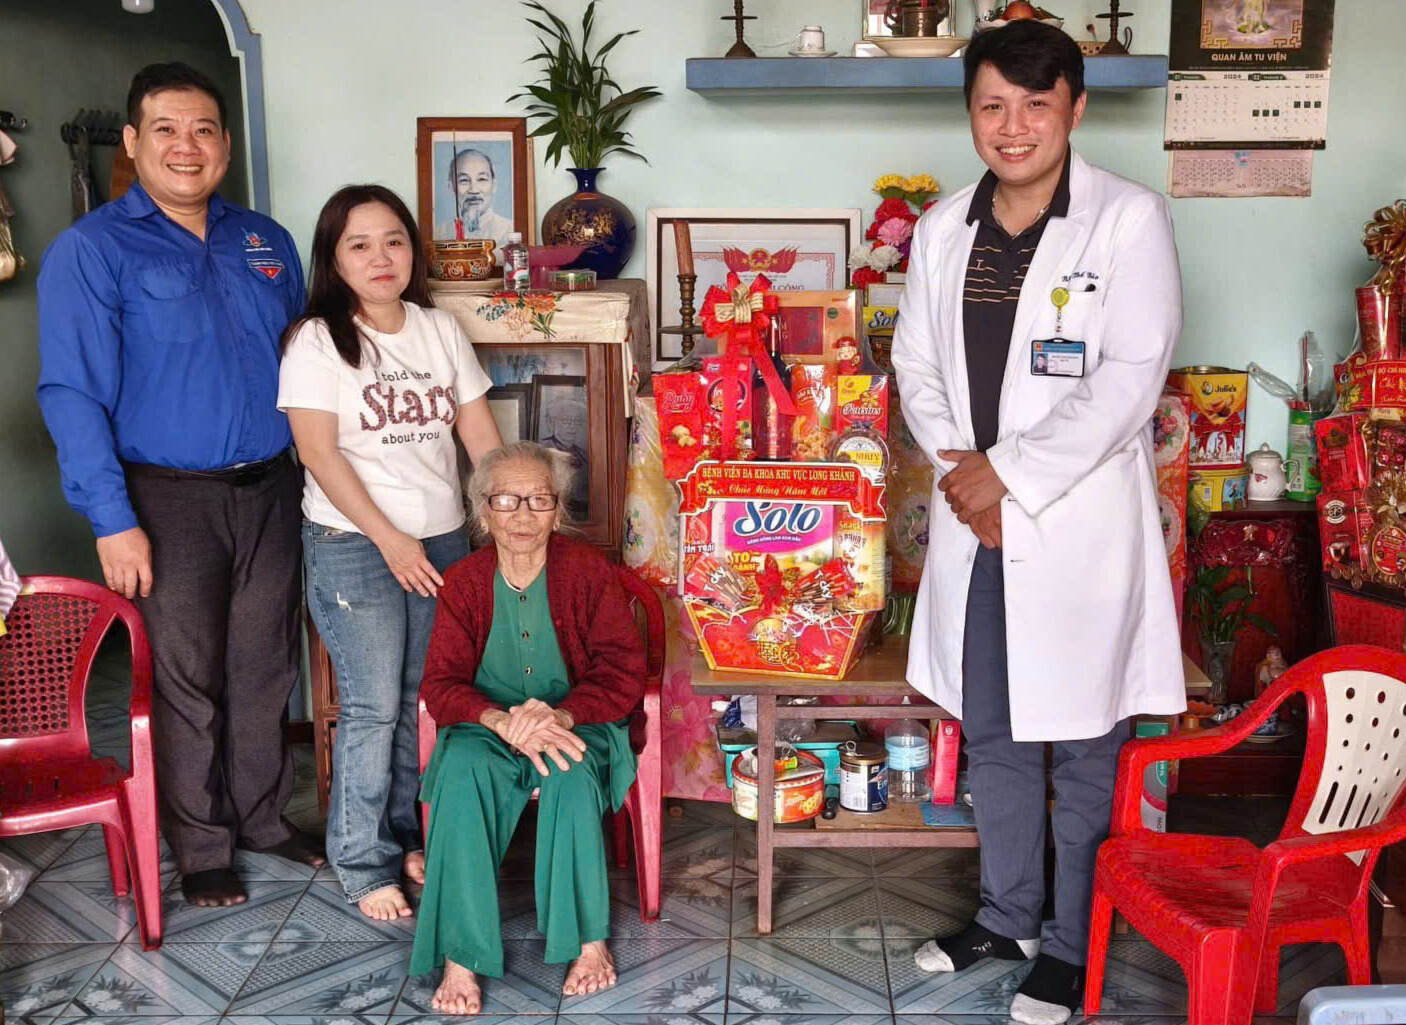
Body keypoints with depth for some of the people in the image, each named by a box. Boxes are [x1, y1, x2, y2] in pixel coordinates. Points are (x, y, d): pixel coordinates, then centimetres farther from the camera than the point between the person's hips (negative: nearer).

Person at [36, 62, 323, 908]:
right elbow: (74, 393, -11)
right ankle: (202, 848, 23)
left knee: (266, 666, 14)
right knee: (188, 679, 6)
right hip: (168, 501, -4)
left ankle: (264, 816, 32)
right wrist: (114, 520, -16)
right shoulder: (92, 251, -7)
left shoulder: (266, 243, 9)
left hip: (269, 490, 5)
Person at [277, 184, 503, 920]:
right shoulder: (316, 341, -6)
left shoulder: (441, 330, 7)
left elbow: (481, 436, 9)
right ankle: (364, 865, 12)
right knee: (373, 708, -2)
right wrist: (390, 539, -16)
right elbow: (319, 453, -12)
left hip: (442, 539, 5)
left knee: (421, 701, 9)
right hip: (354, 545, -4)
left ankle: (403, 835, 26)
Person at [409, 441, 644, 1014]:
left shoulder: (588, 571, -5)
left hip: (576, 724, -1)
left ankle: (590, 939, -18)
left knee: (572, 772, -34)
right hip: (487, 725, 1)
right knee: (462, 766, -31)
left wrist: (559, 716, -28)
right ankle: (460, 956, -27)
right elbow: (441, 683, -8)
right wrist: (506, 723, -29)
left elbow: (623, 672, -9)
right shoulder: (463, 583, -1)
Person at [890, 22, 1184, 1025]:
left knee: (1083, 746, 5)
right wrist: (960, 469, -5)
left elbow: (1132, 379, -14)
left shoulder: (1129, 219, -8)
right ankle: (1006, 914, 35)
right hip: (974, 521, 5)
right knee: (992, 734, 16)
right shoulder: (943, 228, 8)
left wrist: (1010, 472, -14)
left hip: (1080, 522, -5)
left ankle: (1072, 944, 23)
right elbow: (917, 365, 11)